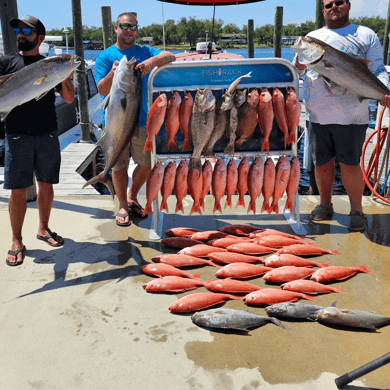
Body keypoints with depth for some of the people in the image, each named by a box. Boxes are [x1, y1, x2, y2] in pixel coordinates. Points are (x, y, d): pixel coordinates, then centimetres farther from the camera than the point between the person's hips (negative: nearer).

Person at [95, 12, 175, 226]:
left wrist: (153, 60, -31)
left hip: (141, 120, 2)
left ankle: (132, 198, 33)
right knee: (119, 166, 5)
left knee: (146, 164, 9)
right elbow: (102, 90, -7)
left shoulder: (144, 52, 7)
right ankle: (123, 206, 24)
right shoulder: (105, 56, 2)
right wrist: (112, 74, -27)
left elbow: (170, 56, -11)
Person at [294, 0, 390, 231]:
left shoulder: (366, 36, 10)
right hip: (318, 114, 3)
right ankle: (325, 205, 26)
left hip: (352, 113, -3)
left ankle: (357, 211, 12)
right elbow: (296, 71, 14)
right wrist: (300, 64, -10)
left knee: (349, 162, -2)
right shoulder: (312, 37, 16)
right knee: (322, 161, 8)